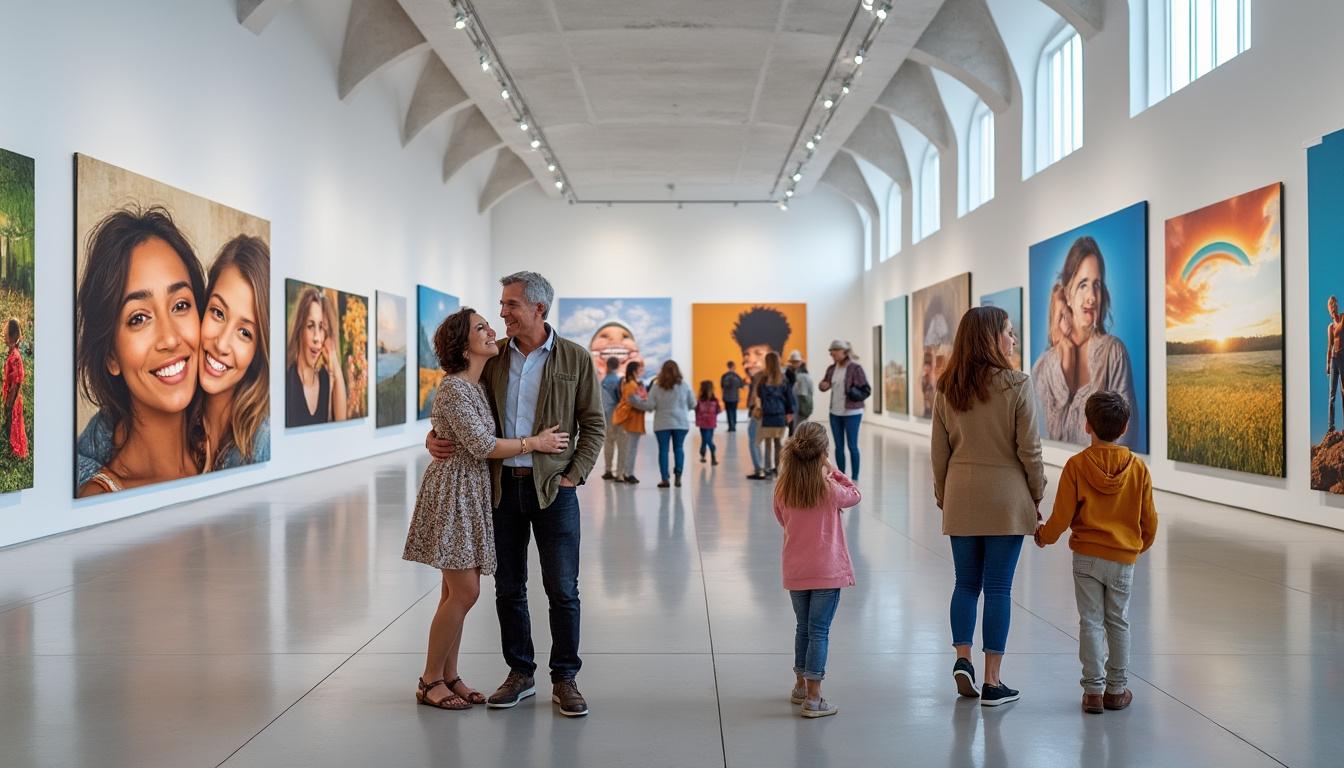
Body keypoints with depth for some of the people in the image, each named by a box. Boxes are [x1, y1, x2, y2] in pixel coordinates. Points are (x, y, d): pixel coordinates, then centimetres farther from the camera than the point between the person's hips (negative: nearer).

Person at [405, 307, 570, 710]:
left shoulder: (478, 386, 11)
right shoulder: (453, 389, -17)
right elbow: (481, 445, -21)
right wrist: (536, 442, -14)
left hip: (472, 494, 9)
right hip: (452, 492, -9)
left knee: (457, 591, 12)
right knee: (464, 592, -6)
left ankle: (449, 676, 21)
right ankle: (429, 680, 7)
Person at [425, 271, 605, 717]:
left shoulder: (575, 359, -3)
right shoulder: (492, 357, 5)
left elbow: (594, 425, 0)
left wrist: (575, 475, -8)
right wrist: (434, 436, -6)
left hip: (553, 488, -3)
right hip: (501, 485, 3)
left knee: (562, 589, 3)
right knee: (508, 588, 11)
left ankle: (565, 680, 17)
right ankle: (520, 674, 25)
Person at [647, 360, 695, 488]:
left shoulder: (656, 386, -6)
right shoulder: (684, 385, -2)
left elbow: (650, 405, -9)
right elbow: (692, 404, 4)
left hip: (662, 423, -1)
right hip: (681, 422, 1)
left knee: (663, 450, 5)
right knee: (679, 448, 11)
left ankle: (665, 479, 3)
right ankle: (678, 475, 0)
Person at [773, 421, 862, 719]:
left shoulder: (782, 490, -4)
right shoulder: (830, 489, -14)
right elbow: (855, 495, 6)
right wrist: (834, 472, 10)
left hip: (795, 572, 4)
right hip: (827, 571, -4)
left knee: (803, 627, 20)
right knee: (819, 631, 0)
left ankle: (801, 686, 34)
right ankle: (813, 698, 0)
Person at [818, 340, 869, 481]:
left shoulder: (855, 368, -11)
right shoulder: (831, 368, 6)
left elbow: (867, 389, -8)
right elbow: (825, 384, 20)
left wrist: (857, 395, -27)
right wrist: (822, 386, -3)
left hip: (852, 413, -5)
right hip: (835, 413, 6)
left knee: (852, 446, -2)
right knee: (839, 446, 9)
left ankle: (855, 478, 6)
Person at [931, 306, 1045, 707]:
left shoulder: (947, 388, 2)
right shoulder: (1017, 385, -10)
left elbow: (939, 450, 5)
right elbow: (1028, 449, -7)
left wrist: (942, 495, 15)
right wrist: (1038, 494, 5)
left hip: (961, 497, 3)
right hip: (1005, 497, -3)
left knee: (966, 583, 16)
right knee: (998, 588, 4)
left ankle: (962, 658, 3)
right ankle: (992, 682, 9)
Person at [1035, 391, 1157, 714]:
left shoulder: (1076, 465, -10)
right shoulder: (1138, 468, -3)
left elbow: (1061, 517, -10)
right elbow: (1149, 519, 4)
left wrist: (1044, 536, 10)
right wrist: (1141, 545, 24)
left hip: (1086, 557, -2)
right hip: (1124, 558, 2)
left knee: (1091, 622, 4)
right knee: (1118, 622, 13)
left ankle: (1093, 690, 6)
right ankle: (1116, 690, 22)